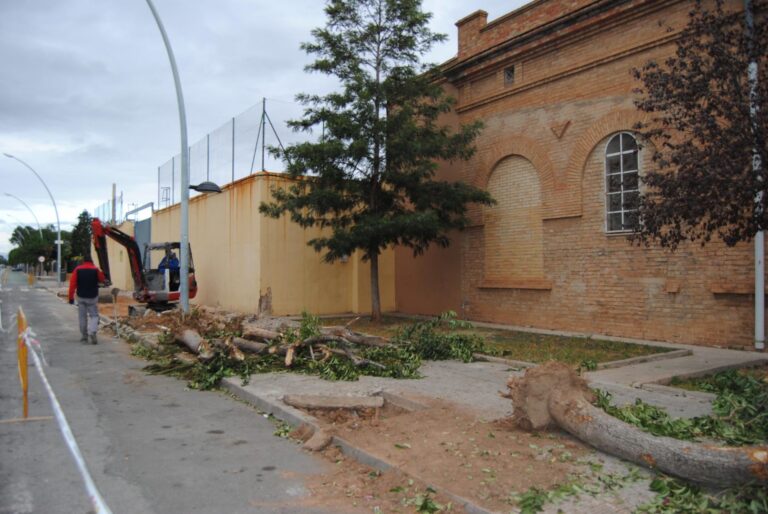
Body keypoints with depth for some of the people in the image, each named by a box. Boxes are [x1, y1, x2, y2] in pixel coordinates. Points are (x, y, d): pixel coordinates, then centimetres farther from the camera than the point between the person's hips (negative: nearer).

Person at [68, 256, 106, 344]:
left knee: (82, 316, 11)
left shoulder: (77, 270, -2)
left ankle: (84, 336, 16)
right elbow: (103, 280, 11)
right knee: (94, 315, 6)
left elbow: (72, 284, -5)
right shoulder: (96, 270, -5)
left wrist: (71, 297, -1)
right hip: (92, 297, -1)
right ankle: (92, 332, -17)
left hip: (81, 297, 1)